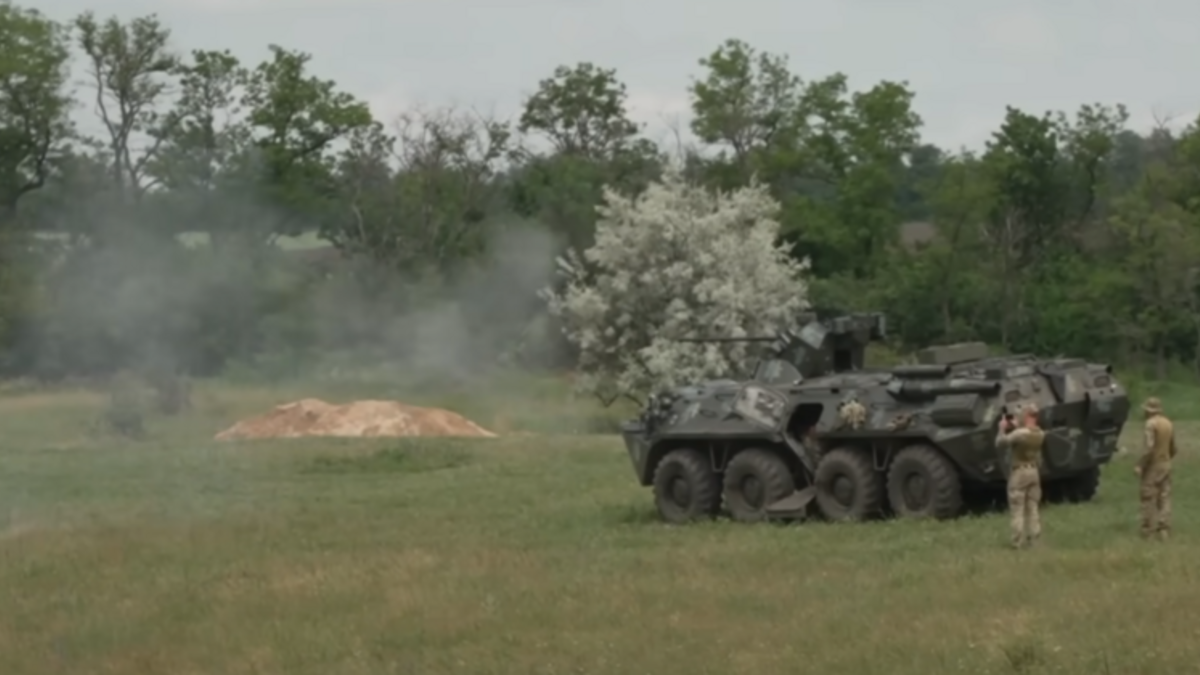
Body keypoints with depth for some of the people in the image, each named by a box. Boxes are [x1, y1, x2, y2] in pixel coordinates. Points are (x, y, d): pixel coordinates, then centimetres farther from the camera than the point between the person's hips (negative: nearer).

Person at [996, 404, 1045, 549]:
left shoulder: (1019, 433, -23)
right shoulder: (1040, 434, 0)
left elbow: (1000, 443, -14)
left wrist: (1003, 429, 0)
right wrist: (1014, 427, 10)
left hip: (1020, 472, -7)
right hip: (1035, 471, 7)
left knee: (1017, 510, -1)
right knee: (1033, 508, 14)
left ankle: (1018, 542, -1)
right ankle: (1034, 540, 16)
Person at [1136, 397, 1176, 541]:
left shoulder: (1151, 424, -16)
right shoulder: (1168, 424, 8)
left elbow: (1149, 448, -24)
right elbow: (1173, 449, 15)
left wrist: (1140, 466, -19)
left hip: (1152, 466, -7)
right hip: (1165, 465, 7)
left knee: (1149, 499, -1)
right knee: (1164, 498, 7)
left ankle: (1148, 531, 0)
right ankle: (1164, 530, 5)